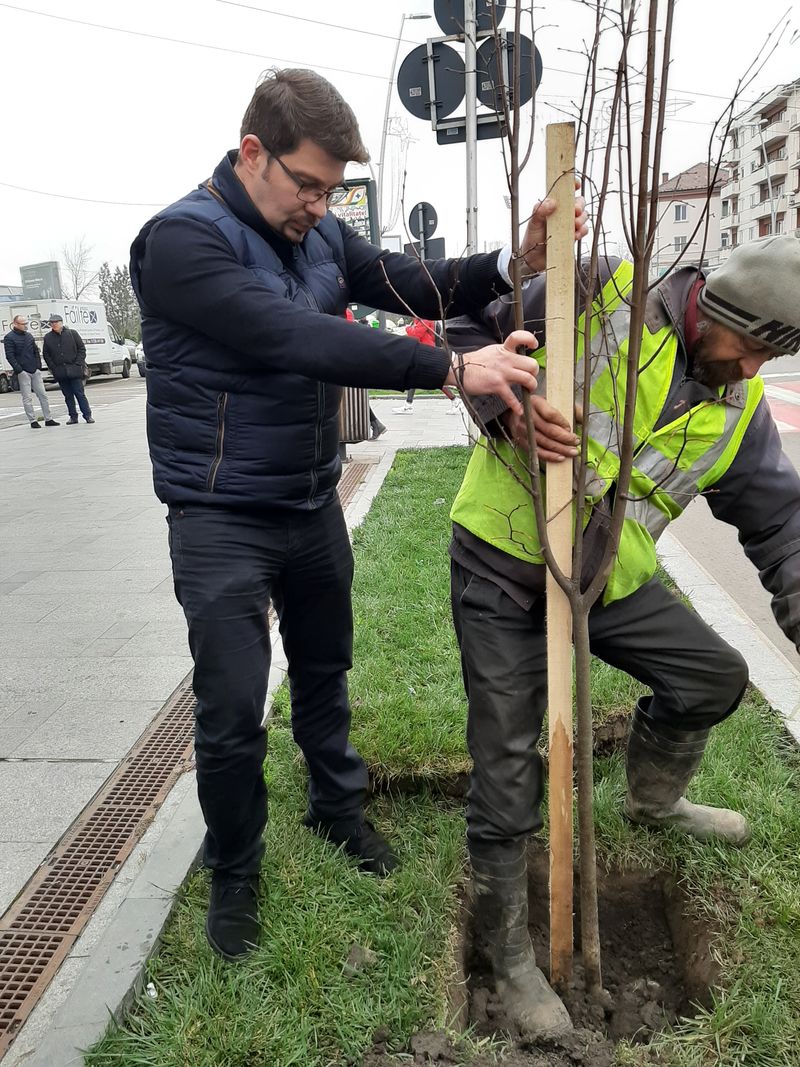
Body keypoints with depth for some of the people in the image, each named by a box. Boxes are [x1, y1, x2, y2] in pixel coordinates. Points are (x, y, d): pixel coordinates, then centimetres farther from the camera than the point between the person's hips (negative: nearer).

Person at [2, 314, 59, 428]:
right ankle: (33, 421, 3)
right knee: (27, 398, -1)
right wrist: (19, 370, -17)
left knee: (43, 395, 5)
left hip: (35, 371, 6)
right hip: (23, 372, -6)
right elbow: (10, 356, -10)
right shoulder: (9, 338, -5)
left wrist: (38, 366, 8)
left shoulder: (28, 336, 14)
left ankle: (48, 419, 10)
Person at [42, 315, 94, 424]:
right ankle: (73, 416, 12)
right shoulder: (48, 338, 7)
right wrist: (53, 368, 1)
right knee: (68, 395, 6)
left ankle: (87, 415, 2)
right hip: (60, 372, 3)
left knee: (80, 393, -3)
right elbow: (46, 354, 11)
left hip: (74, 370, -3)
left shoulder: (72, 333, 2)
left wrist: (78, 364, -6)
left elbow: (82, 349, 2)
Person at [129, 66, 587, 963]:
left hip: (313, 506, 6)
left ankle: (338, 808, 44)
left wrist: (515, 262, -16)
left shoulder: (319, 236, 4)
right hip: (222, 521, -6)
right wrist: (452, 369, -35)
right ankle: (233, 869, 27)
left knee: (324, 673, 20)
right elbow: (297, 339, -31)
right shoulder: (182, 240, -18)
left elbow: (414, 284, 3)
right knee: (231, 712, 0)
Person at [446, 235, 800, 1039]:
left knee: (715, 677, 16)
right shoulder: (601, 296, -13)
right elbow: (469, 335, -9)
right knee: (506, 768, -2)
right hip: (503, 568, -5)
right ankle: (509, 951, 22)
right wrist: (510, 408, -27)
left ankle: (652, 799, 46)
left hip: (610, 581, 6)